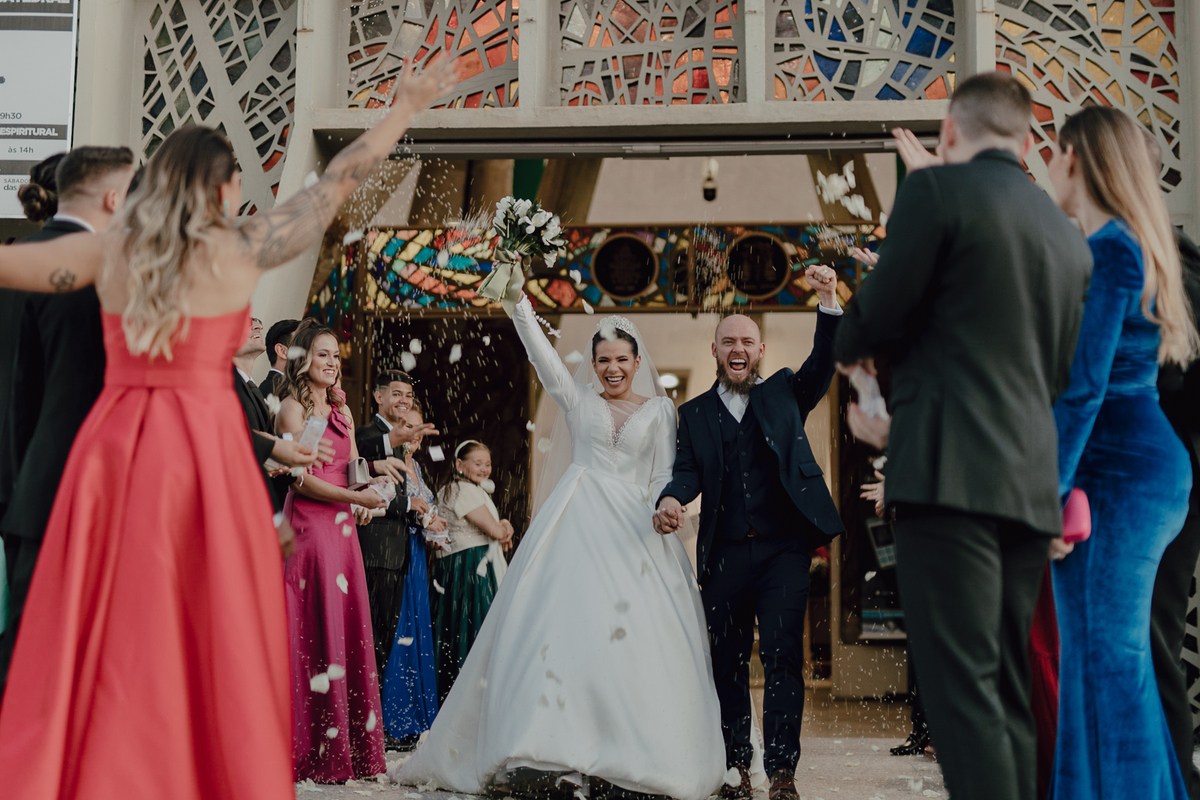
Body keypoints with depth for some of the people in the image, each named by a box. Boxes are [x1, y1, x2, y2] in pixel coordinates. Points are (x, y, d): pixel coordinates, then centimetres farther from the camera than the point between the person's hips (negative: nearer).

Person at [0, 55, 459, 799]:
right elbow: (339, 180, 5)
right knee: (215, 633, 4)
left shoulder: (108, 249, 6)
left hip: (114, 442, 4)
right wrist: (407, 107, 17)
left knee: (99, 633, 9)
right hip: (202, 443, -4)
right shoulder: (241, 247, -3)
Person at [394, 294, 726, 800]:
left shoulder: (659, 409, 12)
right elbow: (539, 349, 2)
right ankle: (554, 755, -12)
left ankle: (625, 758, -6)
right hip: (577, 525, 0)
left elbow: (664, 475, 9)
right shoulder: (577, 398, 12)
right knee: (565, 622, -10)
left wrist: (664, 509, -9)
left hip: (634, 530, 0)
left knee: (633, 635, -9)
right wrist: (518, 298, -8)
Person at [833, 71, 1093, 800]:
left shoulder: (937, 189, -3)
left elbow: (878, 322, -4)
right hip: (1032, 480, 7)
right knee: (1009, 695, 13)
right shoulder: (1070, 236, 18)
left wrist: (853, 345, 19)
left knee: (963, 689, -9)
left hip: (951, 472, -7)